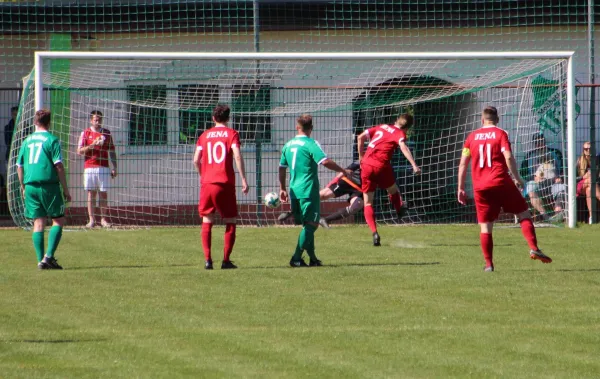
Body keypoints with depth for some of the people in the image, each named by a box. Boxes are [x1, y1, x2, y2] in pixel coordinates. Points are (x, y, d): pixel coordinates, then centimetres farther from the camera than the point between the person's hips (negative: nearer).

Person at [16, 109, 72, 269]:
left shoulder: (27, 141, 12)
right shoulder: (51, 140, -4)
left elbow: (19, 166, 14)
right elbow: (59, 166, -9)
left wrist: (23, 187, 25)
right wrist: (65, 190, -5)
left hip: (30, 186, 5)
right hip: (48, 185, -5)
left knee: (38, 222, 8)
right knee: (58, 220, 3)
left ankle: (41, 260, 2)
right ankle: (49, 256, -10)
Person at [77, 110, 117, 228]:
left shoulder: (106, 133, 10)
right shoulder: (85, 133, 6)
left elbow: (112, 151, 13)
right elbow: (80, 151, 1)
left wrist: (114, 167, 7)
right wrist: (92, 145, -13)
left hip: (104, 167, 1)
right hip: (90, 167, -1)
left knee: (103, 193, 0)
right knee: (91, 193, -1)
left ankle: (103, 219, 4)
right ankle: (91, 219, 0)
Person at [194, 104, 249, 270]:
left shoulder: (205, 135, 10)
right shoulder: (231, 134, 1)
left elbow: (196, 160, 5)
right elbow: (237, 156, -11)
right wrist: (244, 180, -10)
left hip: (207, 183, 3)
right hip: (225, 183, -3)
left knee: (207, 222, 10)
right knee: (231, 222, 7)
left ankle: (207, 259, 0)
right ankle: (226, 260, 0)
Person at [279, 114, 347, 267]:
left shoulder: (288, 145, 11)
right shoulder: (311, 144, -11)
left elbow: (282, 168, 18)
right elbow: (325, 161, -23)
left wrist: (282, 188, 27)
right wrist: (342, 170, -9)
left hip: (294, 190, 7)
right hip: (308, 190, -7)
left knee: (307, 225, 15)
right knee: (311, 224, -2)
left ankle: (312, 258, 18)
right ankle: (296, 258, -9)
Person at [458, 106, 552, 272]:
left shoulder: (472, 137, 11)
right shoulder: (500, 134, 2)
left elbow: (463, 163, 8)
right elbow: (508, 157, -11)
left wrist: (461, 188, 13)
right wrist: (517, 178, 0)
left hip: (480, 187, 2)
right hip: (501, 183, -2)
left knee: (485, 226, 6)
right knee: (524, 213, 7)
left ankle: (488, 263, 3)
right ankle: (534, 249, -7)